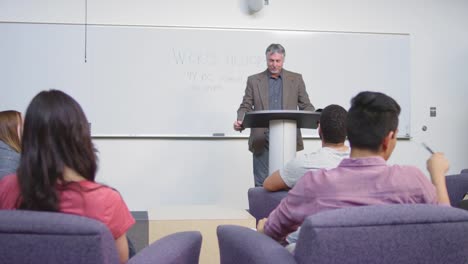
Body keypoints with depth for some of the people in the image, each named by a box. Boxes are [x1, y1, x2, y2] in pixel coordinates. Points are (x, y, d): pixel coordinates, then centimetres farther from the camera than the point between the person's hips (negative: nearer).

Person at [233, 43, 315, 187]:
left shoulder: (296, 79, 10)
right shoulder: (253, 80, 9)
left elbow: (306, 106, 9)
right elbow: (245, 107, 8)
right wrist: (240, 121, -13)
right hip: (262, 142, 0)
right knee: (262, 185, 0)